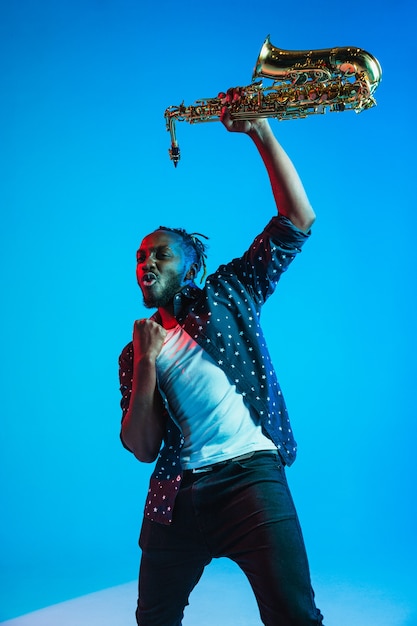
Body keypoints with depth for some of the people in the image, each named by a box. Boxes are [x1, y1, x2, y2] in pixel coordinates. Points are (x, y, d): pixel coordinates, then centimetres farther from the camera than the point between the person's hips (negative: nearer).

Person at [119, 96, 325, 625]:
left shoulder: (228, 294, 10)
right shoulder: (136, 349, 15)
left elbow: (299, 220, 0)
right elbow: (141, 448, 7)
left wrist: (261, 133, -8)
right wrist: (147, 365, -5)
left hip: (250, 472, -3)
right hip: (176, 493, 4)